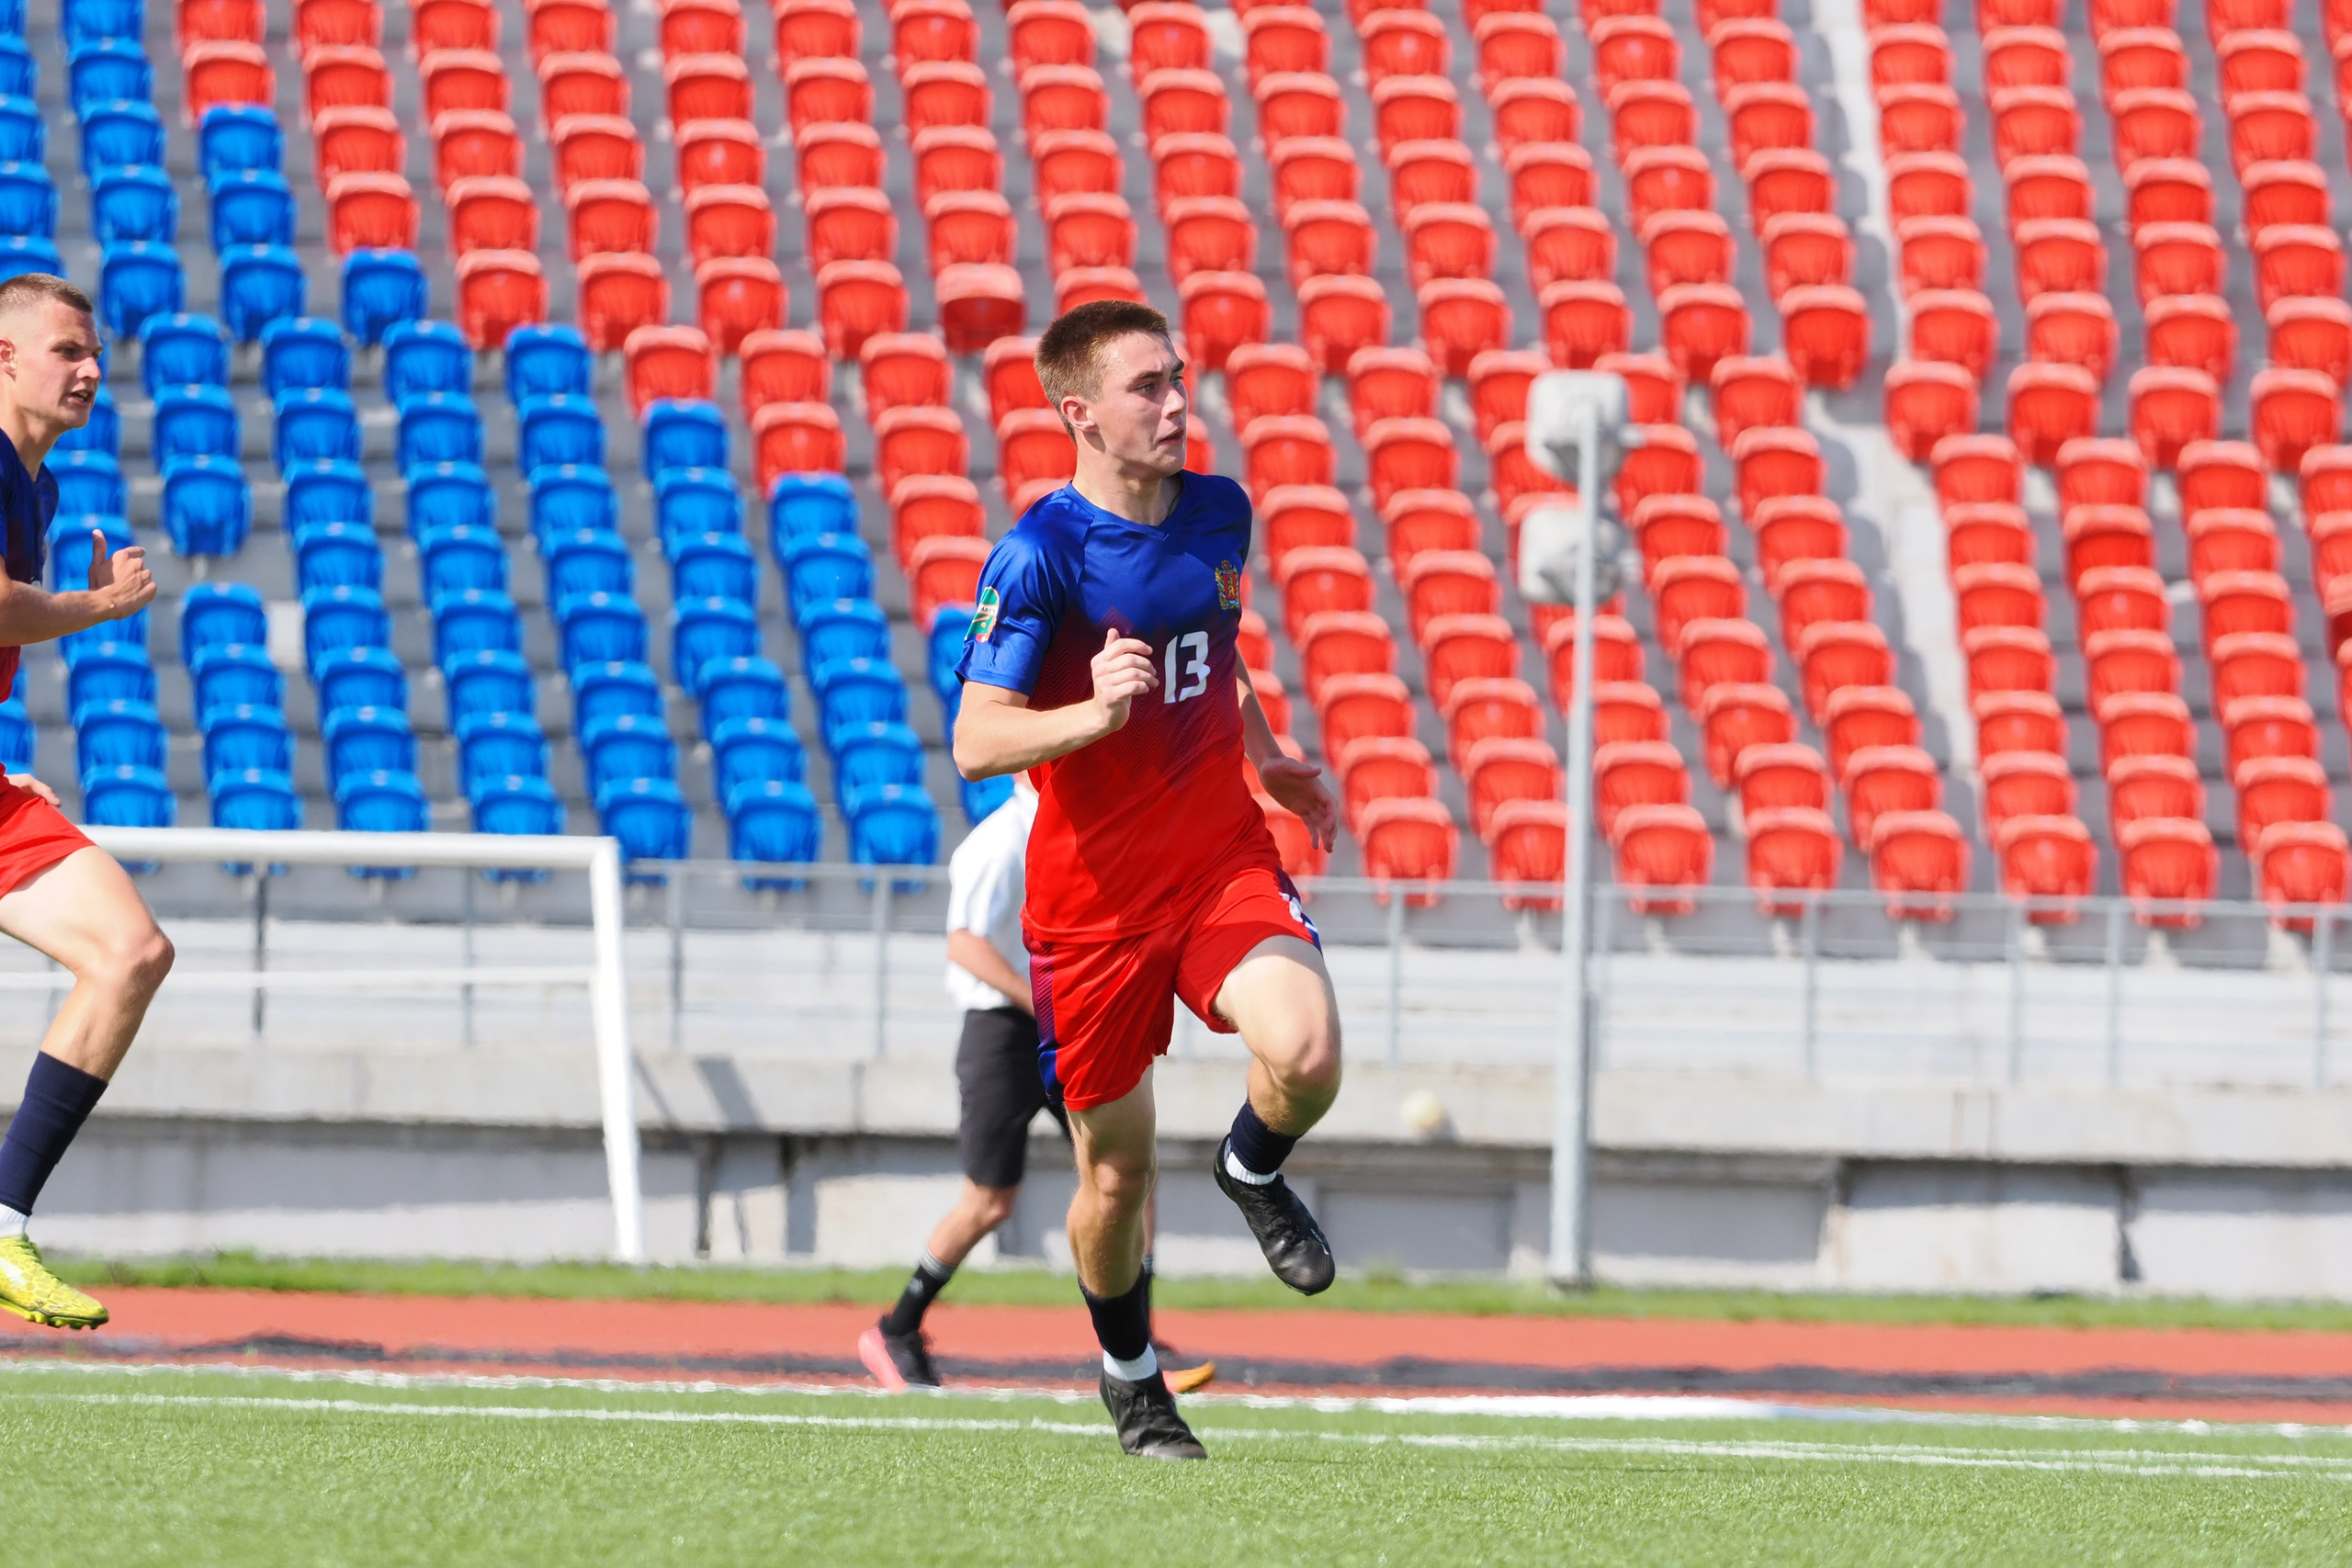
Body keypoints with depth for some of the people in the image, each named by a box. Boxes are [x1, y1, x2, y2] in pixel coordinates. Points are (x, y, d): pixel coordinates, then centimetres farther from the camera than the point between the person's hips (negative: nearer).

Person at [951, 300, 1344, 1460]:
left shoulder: (1219, 515, 3)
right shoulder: (1039, 556, -15)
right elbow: (975, 742, -21)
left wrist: (1268, 762, 21)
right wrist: (1092, 717, -36)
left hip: (1225, 863, 3)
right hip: (1092, 897, -3)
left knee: (1307, 1055, -25)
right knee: (1117, 1170, 6)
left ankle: (1253, 1171, 11)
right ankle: (1130, 1377, 34)